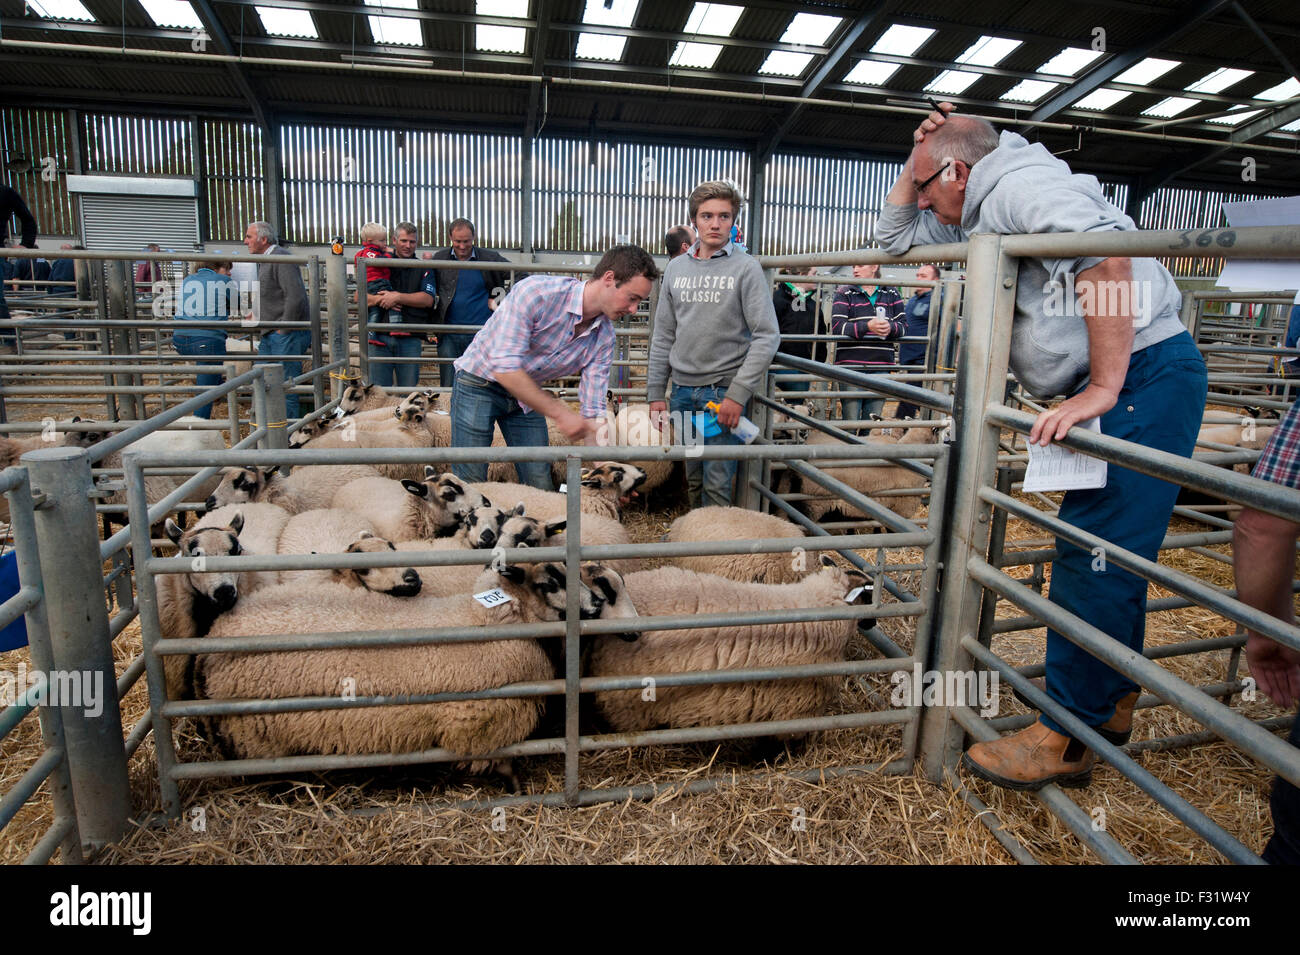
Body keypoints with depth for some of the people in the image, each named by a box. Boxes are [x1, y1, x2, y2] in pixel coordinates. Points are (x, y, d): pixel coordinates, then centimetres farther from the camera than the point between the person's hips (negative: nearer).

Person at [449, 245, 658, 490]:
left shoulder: (604, 339, -10)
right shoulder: (536, 292, -28)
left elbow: (592, 410, -7)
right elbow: (504, 368, -32)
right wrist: (560, 413, -31)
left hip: (527, 394, 5)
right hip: (479, 384, -5)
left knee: (540, 486, 1)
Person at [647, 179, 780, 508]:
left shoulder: (745, 268, -3)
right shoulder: (676, 268, 11)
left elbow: (767, 336, -8)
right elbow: (663, 336, 14)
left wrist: (738, 394, -15)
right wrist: (656, 392, 9)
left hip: (725, 390, -4)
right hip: (682, 390, 4)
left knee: (717, 484, -4)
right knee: (693, 478, 11)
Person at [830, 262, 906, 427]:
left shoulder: (891, 293, 13)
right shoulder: (844, 293, 4)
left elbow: (903, 325, 12)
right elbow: (837, 327, -9)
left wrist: (891, 328, -12)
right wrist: (867, 326, -21)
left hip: (881, 366, 3)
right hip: (852, 364, -3)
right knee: (850, 420, -4)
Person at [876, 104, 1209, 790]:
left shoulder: (1019, 184, -10)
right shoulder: (980, 216, 22)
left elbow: (1105, 251, -27)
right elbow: (894, 236, 30)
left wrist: (1103, 389, -29)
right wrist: (917, 157, 17)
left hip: (1145, 375, -11)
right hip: (1126, 388, 11)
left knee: (1094, 558, -10)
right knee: (1110, 550, 15)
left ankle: (1063, 740, -3)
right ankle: (1112, 702, 28)